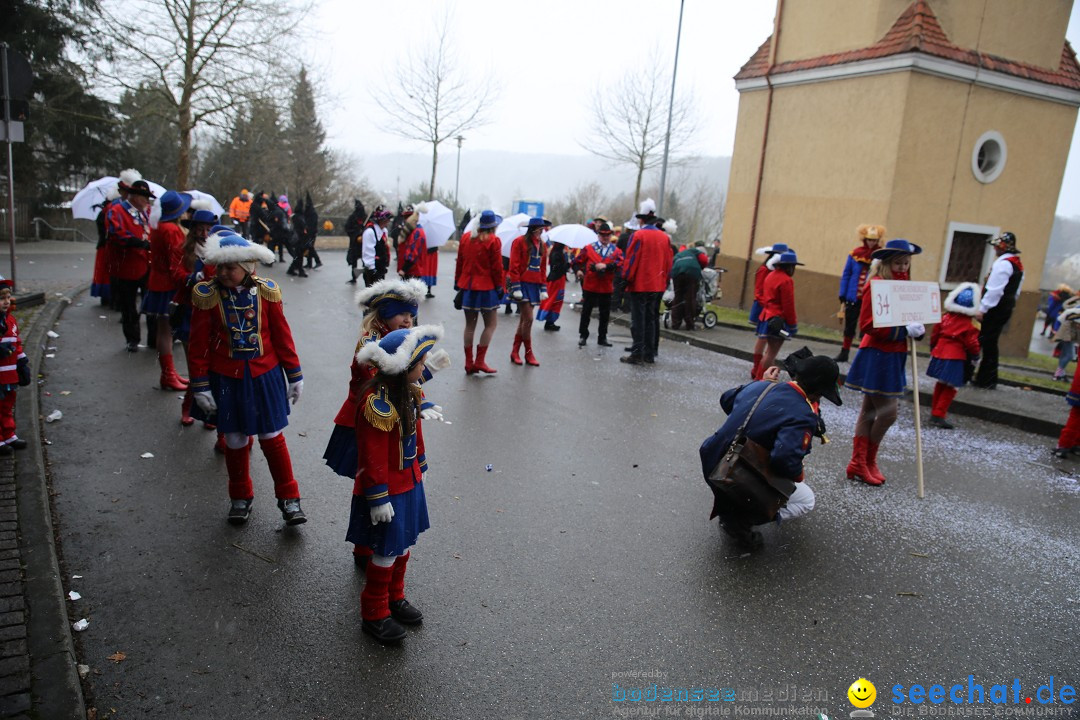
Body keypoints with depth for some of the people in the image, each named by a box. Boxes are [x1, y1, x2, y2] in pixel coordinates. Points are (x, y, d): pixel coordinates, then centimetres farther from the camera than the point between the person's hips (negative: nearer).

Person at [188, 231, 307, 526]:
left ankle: (289, 498, 20)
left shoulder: (266, 292, -7)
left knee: (272, 437, 7)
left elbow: (282, 336, 1)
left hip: (265, 377, 0)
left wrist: (295, 376, 4)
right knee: (235, 439, 11)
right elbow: (199, 345, -4)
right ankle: (240, 497, 32)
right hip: (227, 380, 0)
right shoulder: (207, 295, -10)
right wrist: (200, 386, -4)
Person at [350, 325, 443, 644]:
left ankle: (395, 598, 41)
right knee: (387, 551, 6)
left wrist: (421, 466, 20)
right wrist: (379, 498, -21)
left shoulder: (409, 391, 1)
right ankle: (374, 613, 26)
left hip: (408, 482, 9)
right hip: (389, 490, -9)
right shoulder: (378, 403, -28)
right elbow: (374, 457, -25)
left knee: (403, 544, 21)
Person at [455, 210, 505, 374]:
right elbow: (497, 267, -11)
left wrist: (458, 283, 18)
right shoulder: (494, 241, -10)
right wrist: (500, 286, -2)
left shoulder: (465, 237, 6)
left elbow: (459, 263, 10)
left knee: (470, 324, 11)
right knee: (490, 324, 5)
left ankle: (469, 363, 13)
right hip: (487, 288, -5)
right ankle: (480, 361, -2)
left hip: (467, 287, 5)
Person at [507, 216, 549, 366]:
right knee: (528, 319, -9)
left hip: (535, 285, 7)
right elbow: (514, 266, -10)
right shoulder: (519, 242, -7)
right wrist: (516, 287, -15)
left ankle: (515, 352, 18)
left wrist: (544, 288, 11)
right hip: (523, 284, -6)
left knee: (524, 319, 9)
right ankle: (528, 353, 4)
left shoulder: (542, 245, 13)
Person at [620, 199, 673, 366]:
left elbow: (630, 260, -11)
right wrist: (664, 280, 17)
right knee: (652, 319, 12)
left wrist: (626, 278, -1)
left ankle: (637, 354, -1)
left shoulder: (638, 235, -11)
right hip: (658, 286, 5)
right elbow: (668, 262, 8)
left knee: (638, 320, -1)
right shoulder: (665, 237, 5)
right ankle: (650, 354, 16)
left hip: (639, 285, -5)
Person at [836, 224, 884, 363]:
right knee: (849, 326, 11)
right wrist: (843, 299, 1)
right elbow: (845, 276, 5)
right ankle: (844, 353, 24)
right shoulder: (854, 254, 2)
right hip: (853, 298, 2)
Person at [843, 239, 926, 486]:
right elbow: (868, 325, -18)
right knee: (888, 412, -6)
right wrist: (904, 330, -23)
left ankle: (860, 464, 20)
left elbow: (906, 316, 18)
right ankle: (867, 462, 13)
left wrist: (917, 329, -4)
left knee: (870, 410, 12)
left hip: (893, 356, 8)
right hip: (876, 355, -8)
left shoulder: (903, 284, 12)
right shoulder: (876, 285, -13)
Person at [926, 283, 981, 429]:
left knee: (941, 384, 20)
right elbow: (972, 343, -6)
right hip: (955, 358, -6)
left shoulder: (945, 317, 2)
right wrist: (974, 357, 11)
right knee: (949, 388, 0)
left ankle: (935, 411, 26)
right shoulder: (968, 324, -11)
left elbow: (934, 334, 10)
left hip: (939, 353, 6)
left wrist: (933, 349, 24)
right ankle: (938, 416, -4)